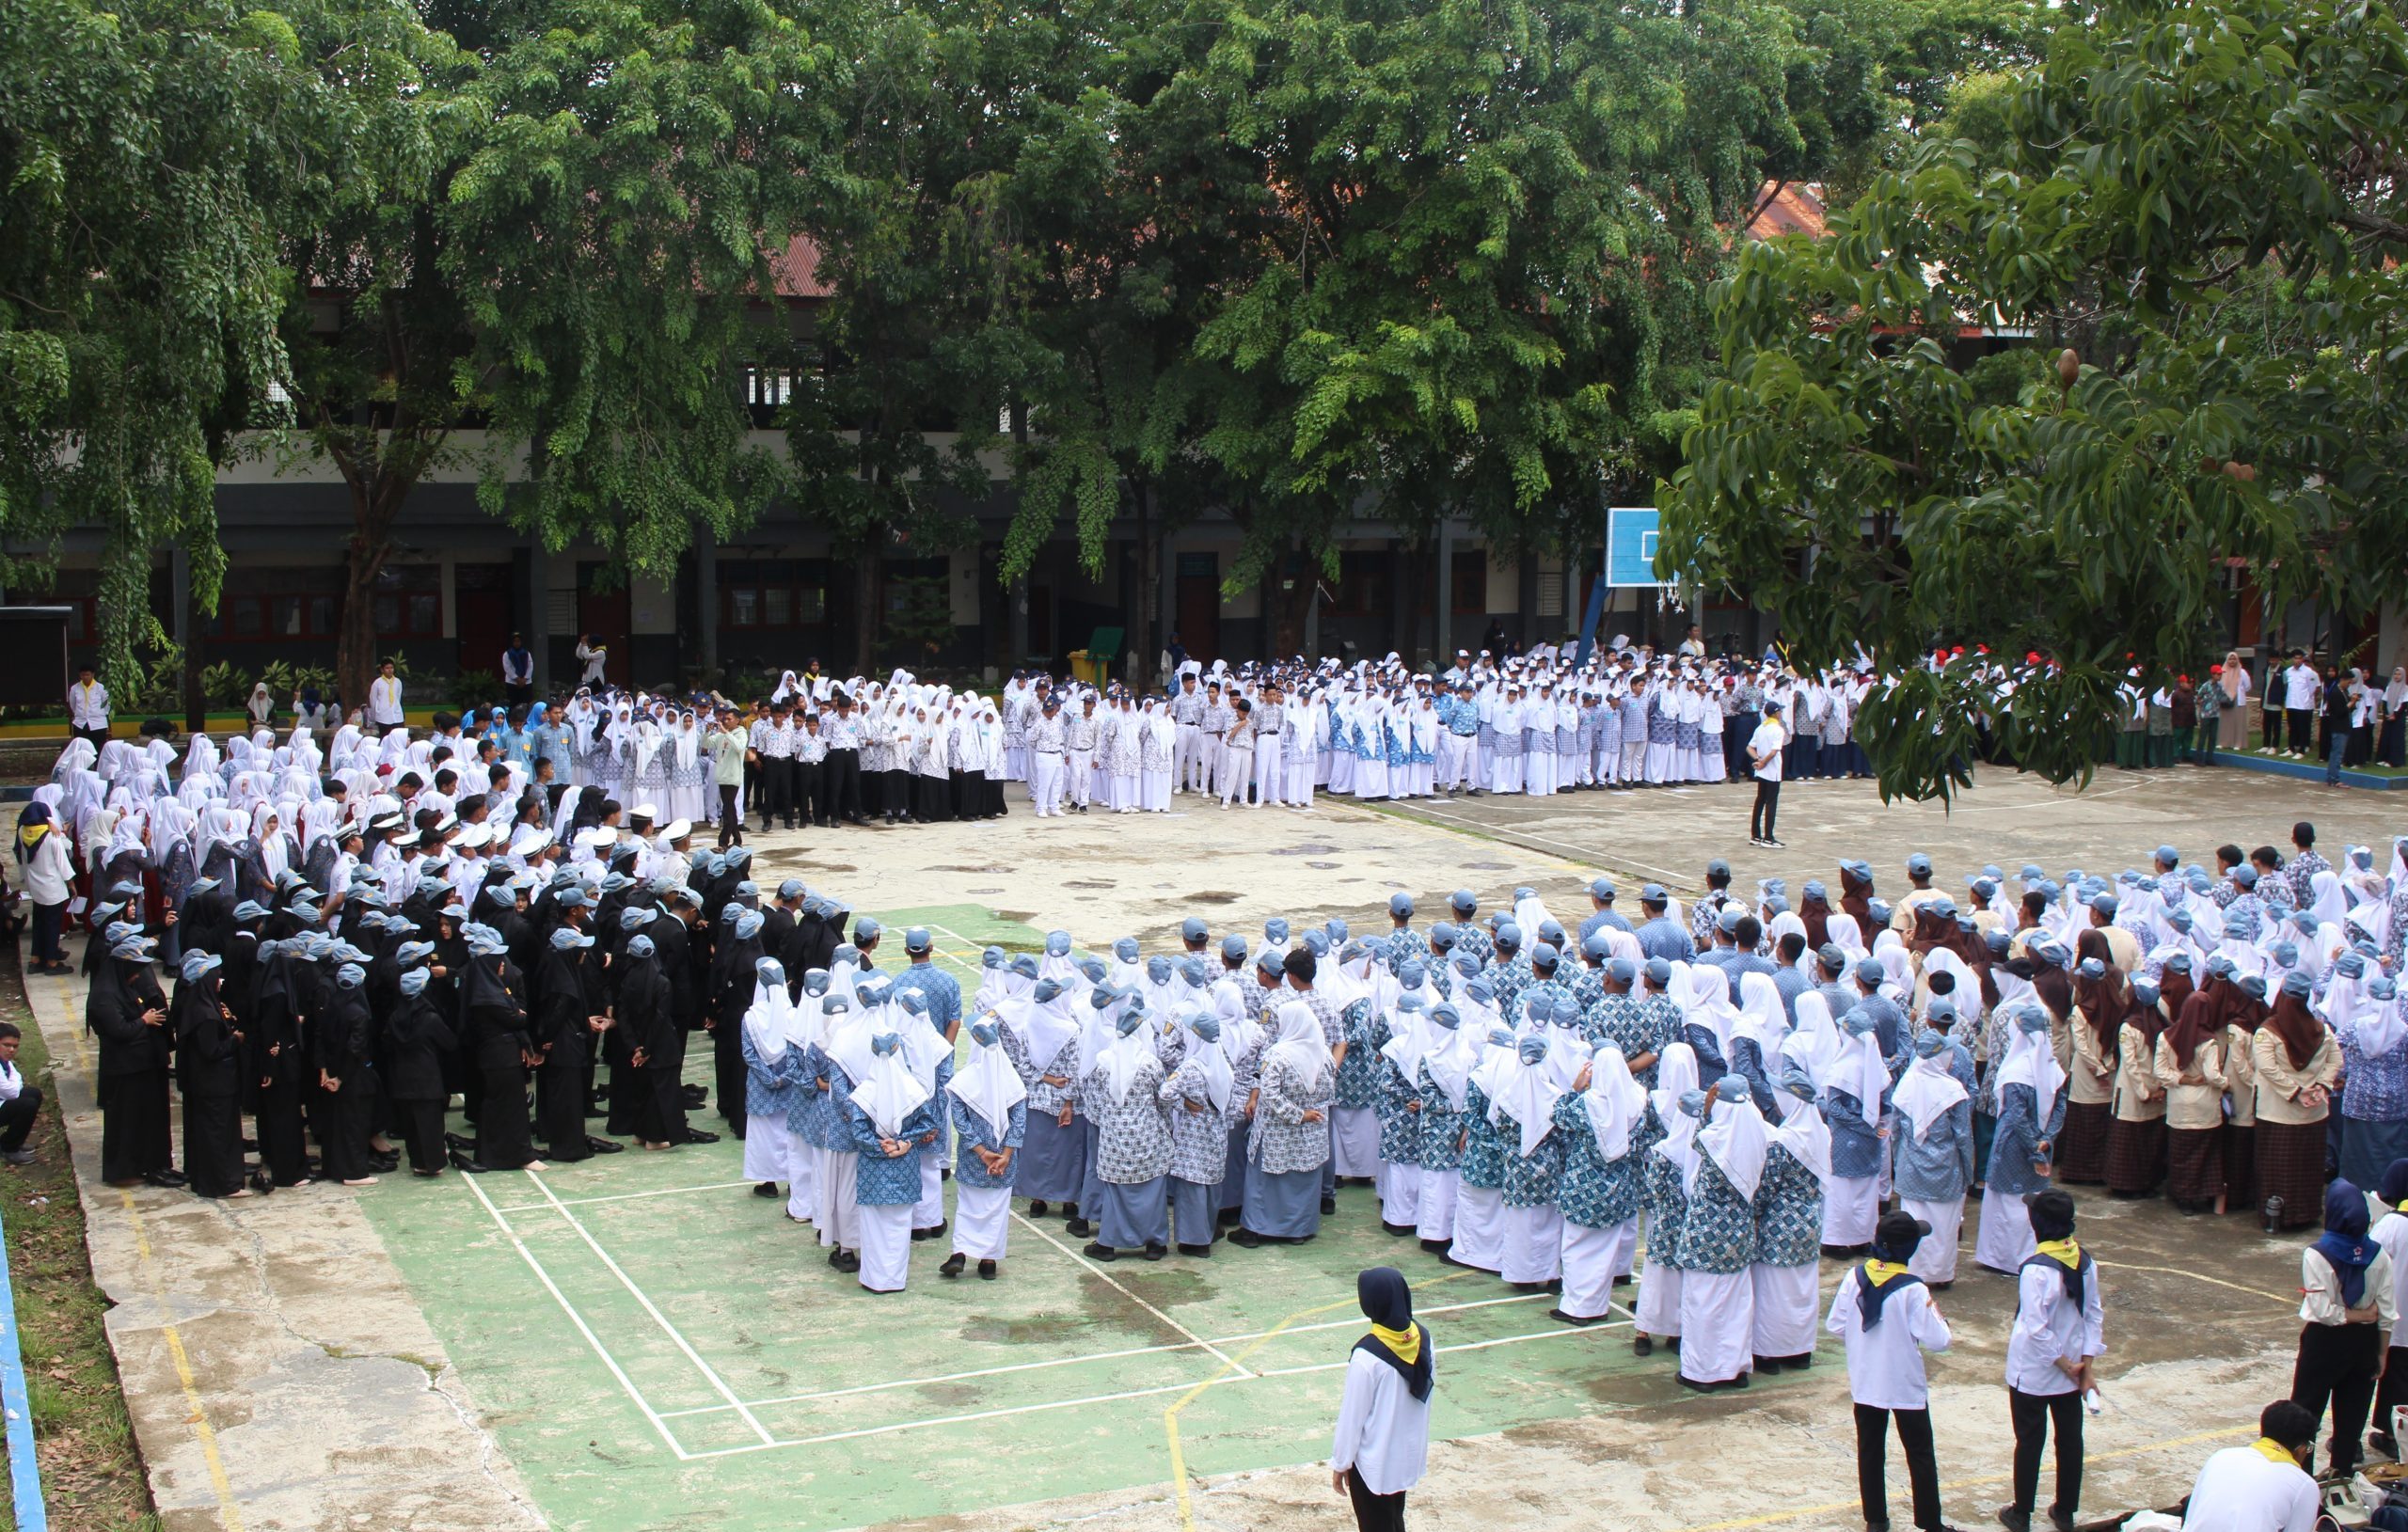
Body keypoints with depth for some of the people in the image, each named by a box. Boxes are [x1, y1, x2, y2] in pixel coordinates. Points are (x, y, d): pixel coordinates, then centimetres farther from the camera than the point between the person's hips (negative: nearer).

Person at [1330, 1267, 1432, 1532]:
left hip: (1374, 1460, -6)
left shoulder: (1367, 1355, -28)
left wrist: (1340, 1464, -7)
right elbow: (1427, 1388, 4)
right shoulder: (1423, 1337, -9)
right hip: (1410, 1454, 6)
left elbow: (1353, 1414, -19)